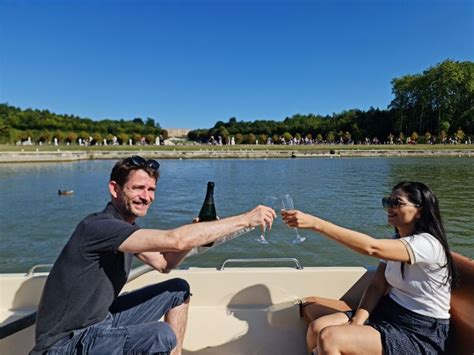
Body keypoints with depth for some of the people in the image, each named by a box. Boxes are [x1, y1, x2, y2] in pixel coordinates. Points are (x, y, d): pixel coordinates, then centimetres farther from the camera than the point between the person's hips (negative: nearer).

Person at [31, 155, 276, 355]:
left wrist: (197, 235, -12)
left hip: (102, 319, 9)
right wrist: (244, 220, -30)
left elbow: (164, 263, 5)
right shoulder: (98, 226, -27)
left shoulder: (126, 226, 2)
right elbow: (175, 241, -36)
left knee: (179, 289, 4)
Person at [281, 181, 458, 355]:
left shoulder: (428, 244, -20)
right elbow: (377, 286, 1)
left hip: (420, 334, -7)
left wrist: (315, 223, -41)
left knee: (329, 338, -24)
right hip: (388, 312, 8)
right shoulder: (396, 242, 8)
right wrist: (357, 321, -15)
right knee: (316, 328, -9)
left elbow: (371, 247, -36)